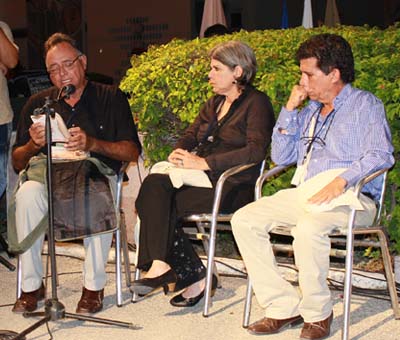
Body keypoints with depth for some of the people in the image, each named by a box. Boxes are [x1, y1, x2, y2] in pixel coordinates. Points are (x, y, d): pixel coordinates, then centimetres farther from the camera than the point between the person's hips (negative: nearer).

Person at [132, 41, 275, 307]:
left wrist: (204, 163, -19)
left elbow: (255, 151, -16)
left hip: (231, 186, -8)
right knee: (154, 184, -23)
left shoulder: (256, 103, -3)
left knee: (163, 205, -27)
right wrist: (180, 152, -1)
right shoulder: (214, 103, 24)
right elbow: (192, 134, 25)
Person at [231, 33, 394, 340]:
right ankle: (284, 306, -11)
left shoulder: (365, 105, 2)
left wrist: (341, 181, -27)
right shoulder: (310, 109, 23)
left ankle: (317, 313, -16)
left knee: (308, 228, -37)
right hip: (304, 194, 7)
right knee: (244, 220, -12)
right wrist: (290, 109, 11)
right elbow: (281, 156, 20)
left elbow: (380, 155, -14)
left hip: (349, 199, -7)